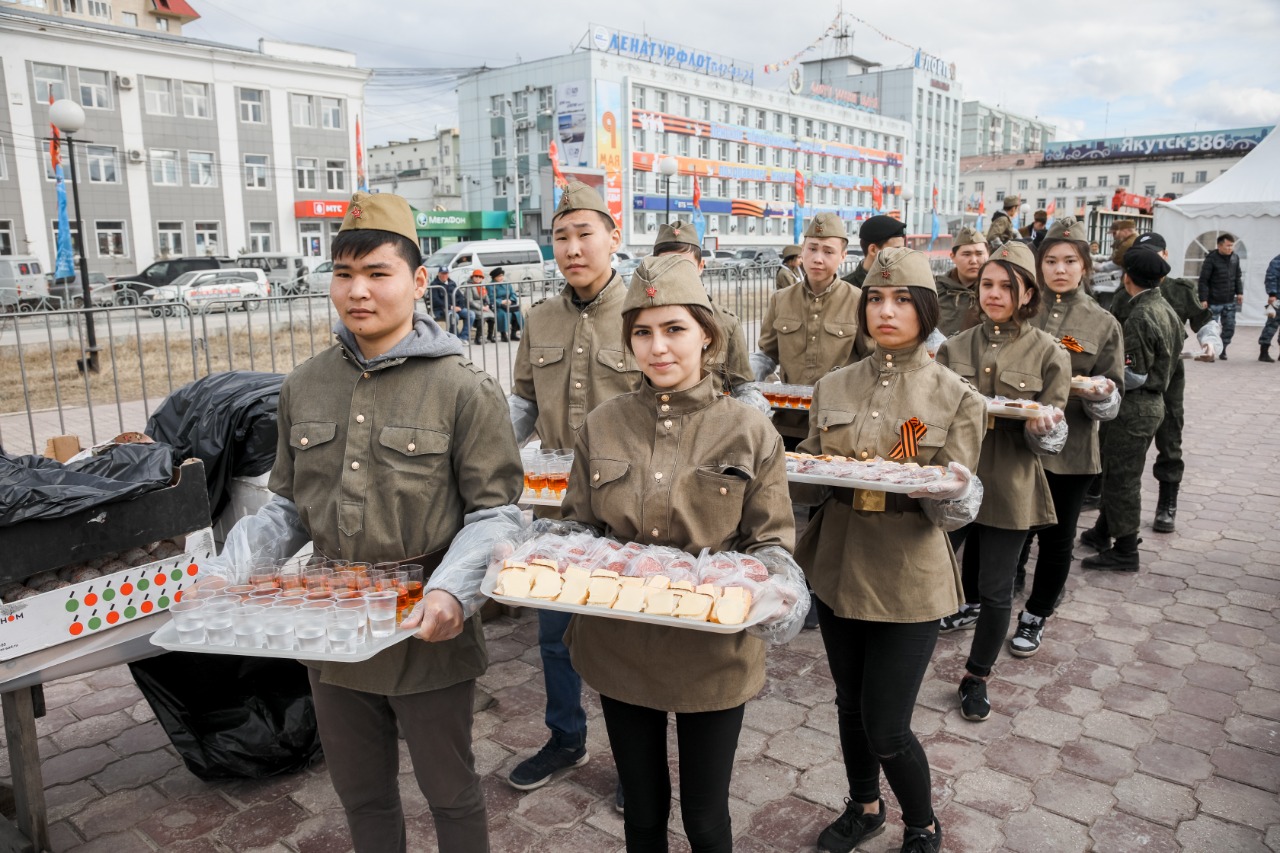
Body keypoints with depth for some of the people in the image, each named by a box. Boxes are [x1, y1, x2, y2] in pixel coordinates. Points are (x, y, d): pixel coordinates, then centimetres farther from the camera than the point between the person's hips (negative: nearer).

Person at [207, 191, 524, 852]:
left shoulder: (463, 389, -13)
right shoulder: (304, 387, 3)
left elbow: (495, 510, -12)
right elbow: (288, 506, 9)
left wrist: (453, 591, -28)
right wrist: (227, 572, -6)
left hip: (426, 634, -4)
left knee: (450, 795, 17)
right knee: (361, 794, 24)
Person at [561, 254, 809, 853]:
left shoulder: (750, 432, -8)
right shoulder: (602, 426, -2)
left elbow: (771, 540, -2)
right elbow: (577, 526, 5)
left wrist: (778, 587, -22)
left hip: (712, 652, -2)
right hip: (619, 645, 2)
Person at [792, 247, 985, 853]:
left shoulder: (956, 398, -6)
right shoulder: (833, 388, 3)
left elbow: (955, 509, -7)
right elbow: (808, 487, 7)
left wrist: (954, 494, -30)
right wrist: (796, 472, -16)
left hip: (909, 581, -4)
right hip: (836, 568, 4)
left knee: (886, 728, 1)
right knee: (850, 705, 19)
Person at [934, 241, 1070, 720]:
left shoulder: (1048, 353, -1)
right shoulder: (955, 348, 6)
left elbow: (1052, 435, -2)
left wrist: (1042, 428, -25)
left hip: (1009, 486, -2)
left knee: (995, 590, 7)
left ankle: (977, 677, 28)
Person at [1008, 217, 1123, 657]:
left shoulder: (1103, 324, 2)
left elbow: (1113, 398, 2)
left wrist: (1101, 393, -19)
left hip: (1069, 450, 0)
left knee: (1056, 538, 10)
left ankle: (1035, 617, 29)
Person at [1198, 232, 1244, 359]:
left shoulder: (1235, 258, 7)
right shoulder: (1211, 259, -11)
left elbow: (1237, 277, 17)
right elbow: (1203, 280, -11)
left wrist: (1239, 292, 9)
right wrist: (1203, 299, -15)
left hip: (1230, 301, 5)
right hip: (1214, 302, -5)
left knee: (1229, 328, 8)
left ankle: (1223, 350, 22)